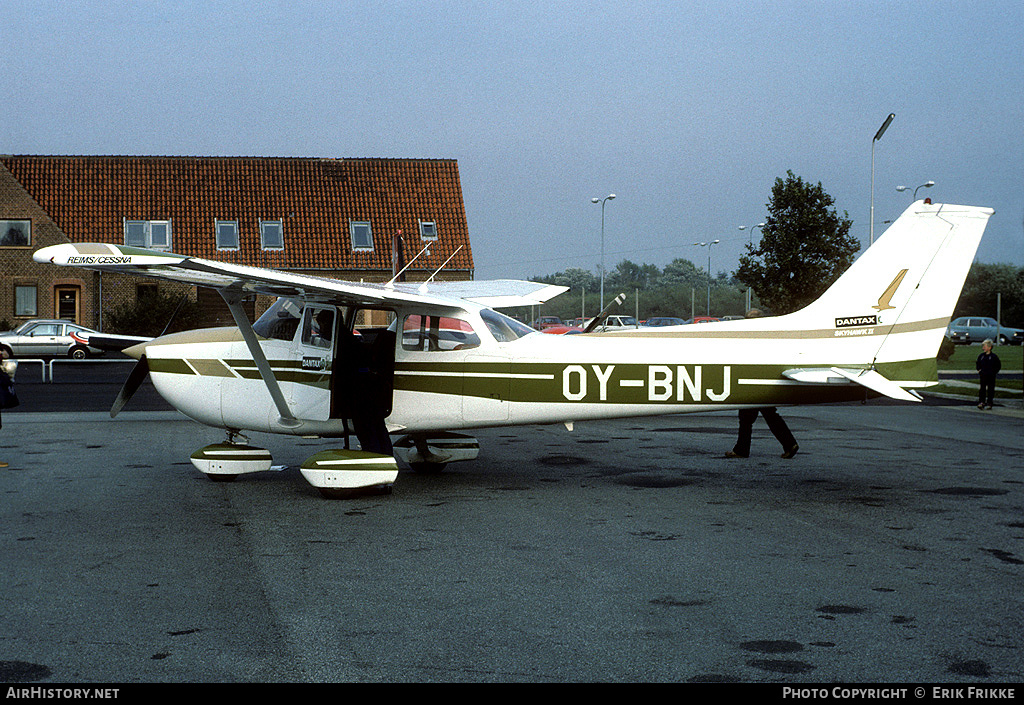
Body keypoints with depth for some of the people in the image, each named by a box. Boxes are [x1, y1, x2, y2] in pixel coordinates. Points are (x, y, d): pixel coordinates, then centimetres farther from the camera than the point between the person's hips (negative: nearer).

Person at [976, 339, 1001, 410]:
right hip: (983, 376, 3)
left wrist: (994, 372, -4)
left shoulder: (994, 356, -4)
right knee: (982, 389, -1)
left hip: (991, 376, -3)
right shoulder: (981, 356, 7)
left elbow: (998, 365, 3)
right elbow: (977, 364, 22)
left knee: (990, 390, 3)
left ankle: (989, 403, 8)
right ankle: (981, 402, -1)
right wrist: (979, 370, 9)